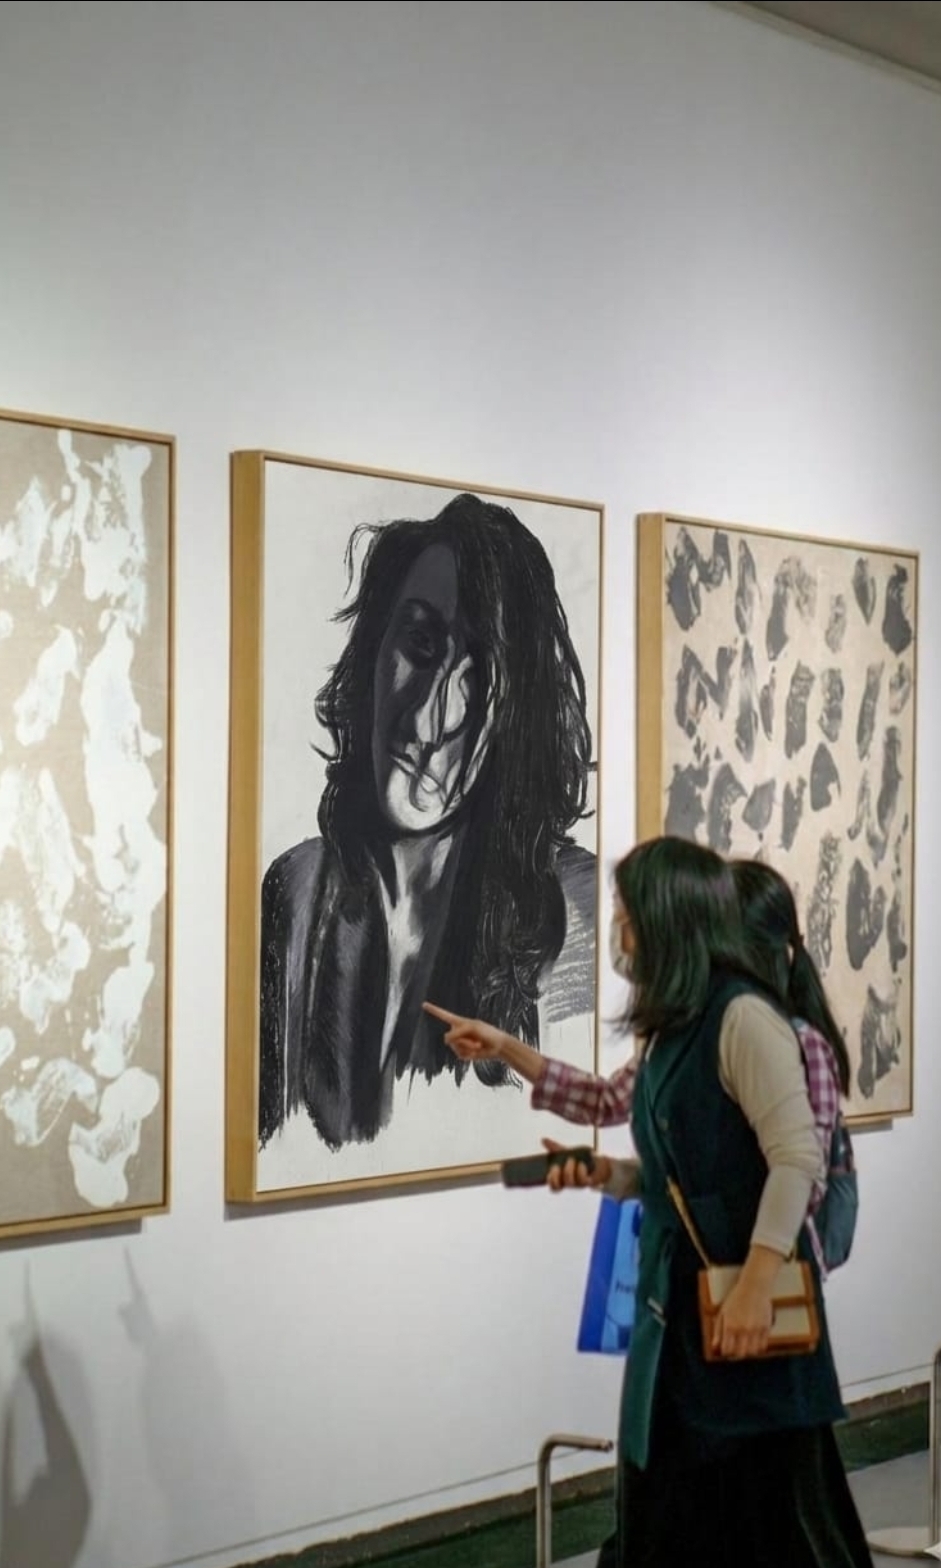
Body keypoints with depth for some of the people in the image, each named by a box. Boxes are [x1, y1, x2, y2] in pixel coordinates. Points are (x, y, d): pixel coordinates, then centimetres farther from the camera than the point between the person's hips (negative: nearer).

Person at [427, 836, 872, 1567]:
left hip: (745, 1300, -9)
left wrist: (757, 1284, -26)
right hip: (676, 1302, 9)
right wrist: (606, 1173, 3)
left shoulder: (743, 1017, -14)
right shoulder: (670, 1029, 13)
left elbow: (798, 1157, -20)